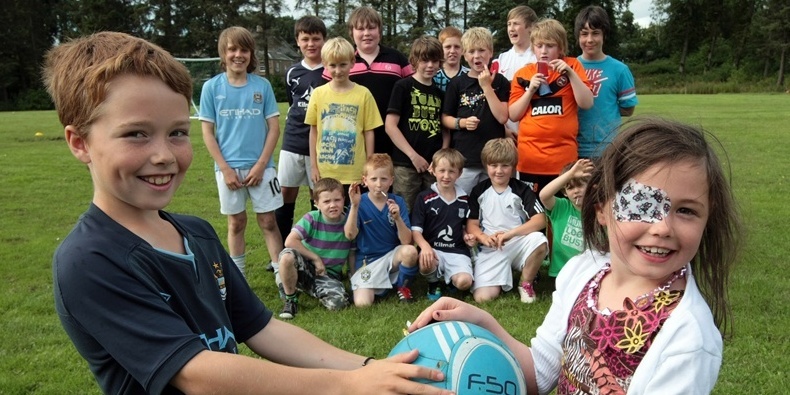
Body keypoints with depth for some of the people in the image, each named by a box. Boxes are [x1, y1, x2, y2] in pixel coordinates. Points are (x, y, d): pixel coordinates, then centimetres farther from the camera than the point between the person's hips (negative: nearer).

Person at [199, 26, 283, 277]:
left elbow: (274, 127, 0)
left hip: (261, 167, 0)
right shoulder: (212, 87, -1)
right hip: (228, 167, 1)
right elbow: (207, 132, -1)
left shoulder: (262, 85, 0)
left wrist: (260, 165, -8)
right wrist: (225, 169, -8)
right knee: (236, 223, 11)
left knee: (268, 222, 4)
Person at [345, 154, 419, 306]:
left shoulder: (398, 202, -4)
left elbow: (406, 241, -10)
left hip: (392, 255, 2)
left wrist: (397, 218, -26)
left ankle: (403, 287, -2)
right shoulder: (360, 202, -7)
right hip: (367, 260, -2)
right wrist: (355, 206, -29)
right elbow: (350, 235, -21)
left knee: (410, 251, -32)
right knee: (362, 303, -23)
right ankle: (378, 285, 11)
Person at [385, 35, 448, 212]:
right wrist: (413, 155, -11)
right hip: (406, 164, -4)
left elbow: (445, 129, 15)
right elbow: (390, 126, -8)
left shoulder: (440, 92, 13)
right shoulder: (403, 87, -2)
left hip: (434, 165, 5)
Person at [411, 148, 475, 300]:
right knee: (425, 263, -37)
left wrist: (467, 236, 1)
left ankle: (448, 277, 13)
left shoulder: (464, 200, 11)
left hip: (457, 252, 2)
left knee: (464, 282, -25)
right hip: (432, 249, -2)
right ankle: (433, 283, 1)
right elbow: (416, 230, -4)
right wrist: (425, 246, -23)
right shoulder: (424, 198, 1)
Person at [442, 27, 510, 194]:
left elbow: (502, 117, -6)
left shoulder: (499, 81, 3)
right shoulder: (457, 83, 4)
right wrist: (462, 122, -12)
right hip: (464, 158, 0)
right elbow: (445, 118, 8)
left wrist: (486, 86, -9)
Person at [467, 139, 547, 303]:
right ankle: (502, 276, 15)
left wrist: (510, 233, -22)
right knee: (483, 297, -21)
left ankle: (526, 282, -5)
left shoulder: (522, 190, 0)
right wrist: (484, 238, -18)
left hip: (518, 244, 0)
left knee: (539, 241, -34)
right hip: (490, 249, 0)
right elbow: (472, 224, 4)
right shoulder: (479, 191, 6)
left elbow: (540, 220, -11)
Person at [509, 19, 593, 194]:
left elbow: (586, 104, -3)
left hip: (563, 158, -1)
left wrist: (570, 73, -11)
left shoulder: (572, 66, 5)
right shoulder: (523, 74, 7)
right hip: (529, 159, 1)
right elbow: (513, 115, 5)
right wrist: (531, 90, -8)